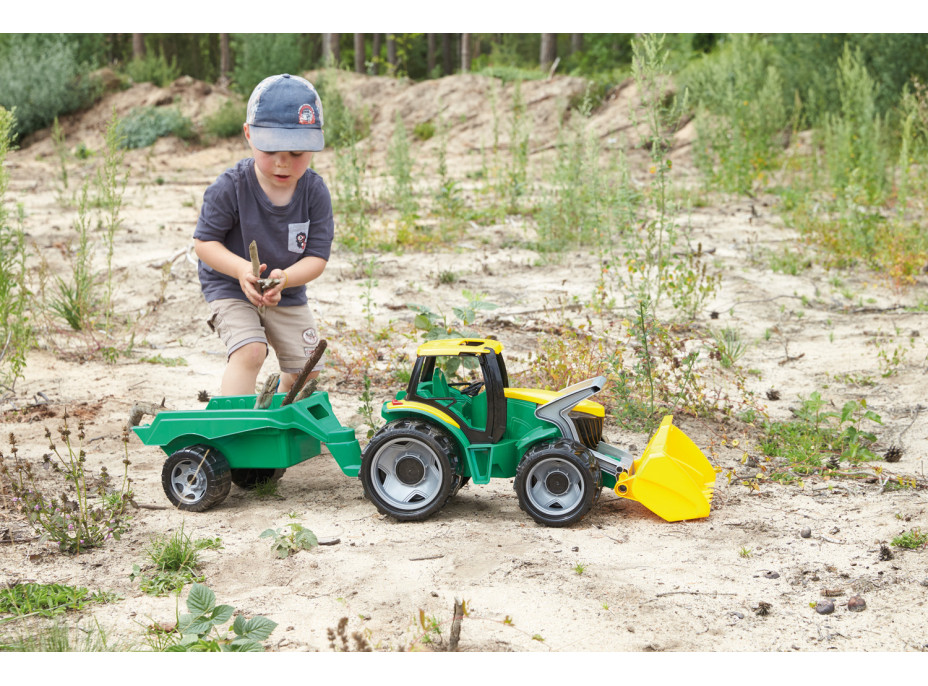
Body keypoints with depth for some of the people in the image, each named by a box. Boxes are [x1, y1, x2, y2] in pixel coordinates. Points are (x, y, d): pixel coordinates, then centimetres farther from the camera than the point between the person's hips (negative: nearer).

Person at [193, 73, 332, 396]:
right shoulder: (231, 187, -22)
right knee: (249, 351, -26)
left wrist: (285, 278, -33)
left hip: (288, 296, 4)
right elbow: (204, 242, -16)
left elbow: (318, 257, -13)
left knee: (304, 369, 8)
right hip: (231, 289, -4)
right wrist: (241, 269, -33)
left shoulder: (315, 191, -15)